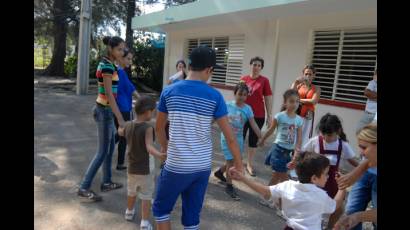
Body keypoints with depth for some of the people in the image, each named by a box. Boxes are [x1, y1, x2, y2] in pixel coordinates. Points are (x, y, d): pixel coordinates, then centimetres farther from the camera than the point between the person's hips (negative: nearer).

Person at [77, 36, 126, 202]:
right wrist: (120, 119, -26)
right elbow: (109, 95, -25)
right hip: (105, 111, -10)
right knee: (103, 151, -1)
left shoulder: (106, 63, 11)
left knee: (111, 146, 16)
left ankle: (106, 182, 28)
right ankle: (84, 188, 8)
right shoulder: (108, 66, -20)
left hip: (104, 109, 10)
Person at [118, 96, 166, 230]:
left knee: (131, 192, 27)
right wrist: (159, 155, -51)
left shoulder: (128, 125, -3)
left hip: (132, 167, 6)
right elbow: (149, 147, -35)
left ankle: (129, 212, 47)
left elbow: (120, 133, 21)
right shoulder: (148, 128, -22)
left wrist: (120, 126, 42)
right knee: (146, 196, 6)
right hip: (145, 169, -6)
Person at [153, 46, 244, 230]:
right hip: (202, 167, 1)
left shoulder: (169, 92, -4)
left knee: (161, 208, 21)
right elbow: (230, 136, -6)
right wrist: (238, 164, 8)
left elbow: (159, 128, 9)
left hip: (176, 166, -1)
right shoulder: (215, 96, -6)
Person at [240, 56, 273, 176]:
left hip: (258, 116, -1)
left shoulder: (264, 80, -3)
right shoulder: (243, 79, 1)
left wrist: (269, 116, -4)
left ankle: (249, 164, 22)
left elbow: (268, 99, -2)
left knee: (253, 140, 10)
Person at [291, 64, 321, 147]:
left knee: (304, 139, -1)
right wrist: (296, 82, -11)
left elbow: (313, 101, -10)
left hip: (307, 117, -1)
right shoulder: (298, 85, 6)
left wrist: (299, 100, -5)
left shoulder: (316, 88, 4)